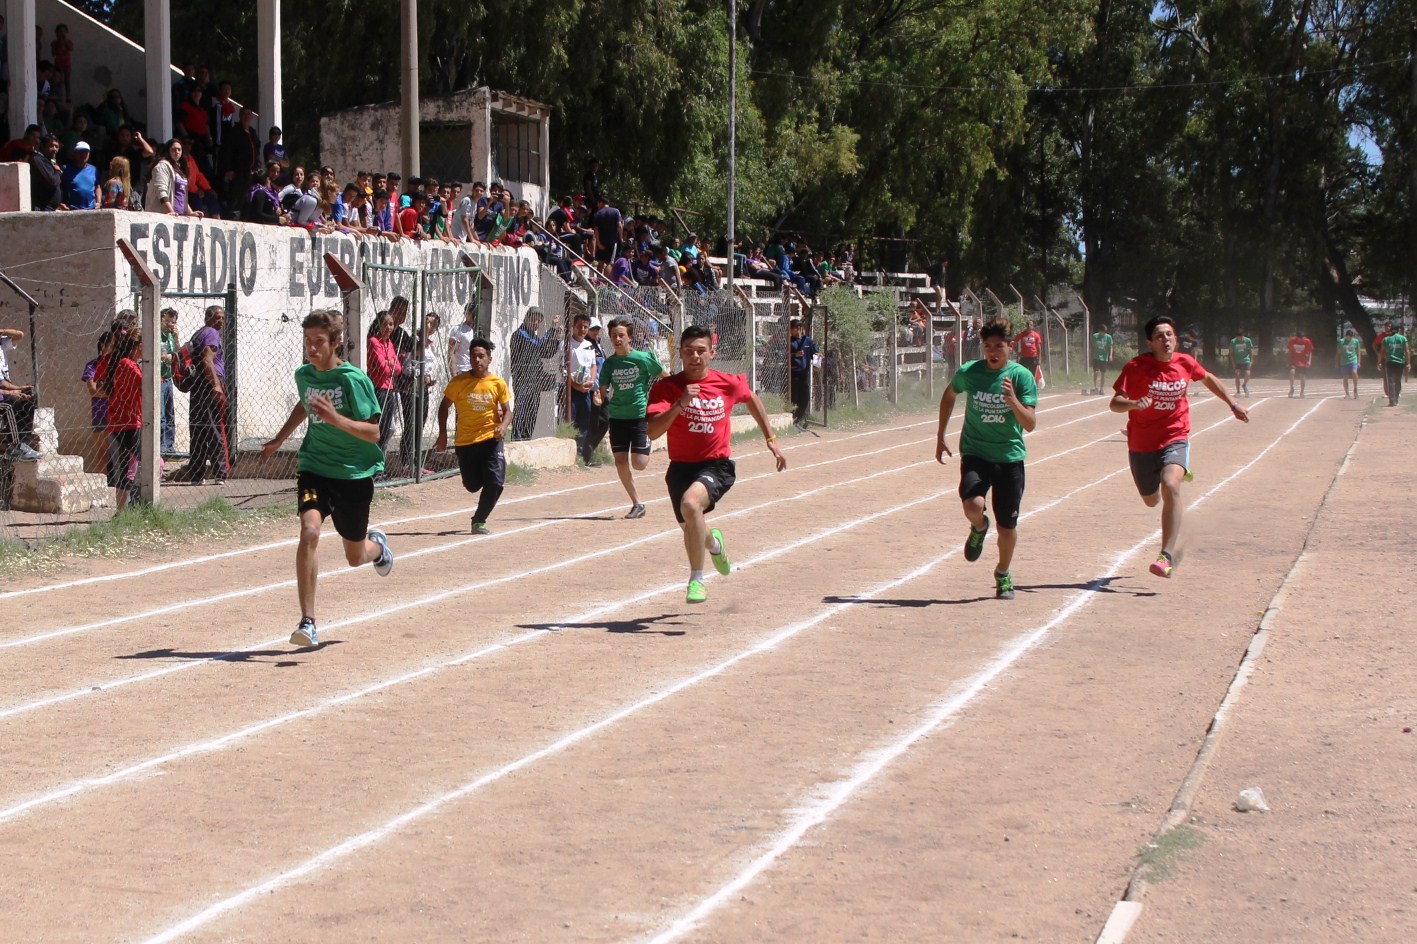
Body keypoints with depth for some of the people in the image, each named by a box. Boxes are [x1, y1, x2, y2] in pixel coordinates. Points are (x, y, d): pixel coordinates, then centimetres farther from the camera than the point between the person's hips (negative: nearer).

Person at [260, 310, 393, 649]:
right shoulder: (304, 374, 1)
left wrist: (336, 418, -32)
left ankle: (377, 544, 51)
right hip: (314, 467, 3)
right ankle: (308, 622, -23)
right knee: (309, 530, -25)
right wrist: (279, 440, 30)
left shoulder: (353, 379, -16)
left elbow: (373, 432, -18)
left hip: (355, 472, -3)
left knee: (355, 557, 11)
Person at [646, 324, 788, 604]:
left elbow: (752, 399, 19)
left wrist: (771, 439, 22)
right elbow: (653, 431, -22)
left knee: (690, 504, -31)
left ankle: (696, 578, -17)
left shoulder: (729, 383, -4)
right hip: (681, 467, 2)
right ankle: (713, 542, 56)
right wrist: (680, 404, -34)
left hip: (717, 465, -2)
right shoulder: (667, 387, -10)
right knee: (690, 529, 16)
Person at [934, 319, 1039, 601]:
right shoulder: (969, 372, -4)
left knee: (1007, 525, 5)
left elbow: (1030, 424, -12)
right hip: (975, 453, 0)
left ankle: (1003, 573, 35)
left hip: (1010, 457, 0)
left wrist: (1012, 399, -30)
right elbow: (949, 395, 18)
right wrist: (940, 436, 18)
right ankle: (979, 527, 11)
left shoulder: (1022, 376, -7)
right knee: (973, 506, -28)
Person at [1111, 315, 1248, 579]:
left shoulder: (1185, 363, -3)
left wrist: (1233, 404, 21)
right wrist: (1134, 403, -40)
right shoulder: (1136, 367, -13)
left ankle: (1168, 556, -29)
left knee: (1170, 486, -28)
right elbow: (1114, 403, -19)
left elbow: (1208, 379, 19)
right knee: (1151, 501, 18)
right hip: (1142, 444, 0)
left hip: (1175, 439, 0)